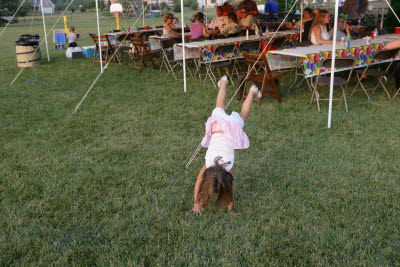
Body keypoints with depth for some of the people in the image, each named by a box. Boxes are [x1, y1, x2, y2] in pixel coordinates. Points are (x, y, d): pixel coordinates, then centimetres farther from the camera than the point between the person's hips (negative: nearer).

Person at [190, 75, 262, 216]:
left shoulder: (228, 167, -27)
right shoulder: (208, 164, -24)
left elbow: (230, 186, -13)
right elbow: (198, 183, -12)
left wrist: (230, 205, -5)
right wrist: (196, 204, -11)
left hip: (232, 126, -1)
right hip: (218, 125, 1)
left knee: (241, 117, 29)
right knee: (220, 108, 30)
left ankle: (252, 91, 45)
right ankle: (224, 81, 49)